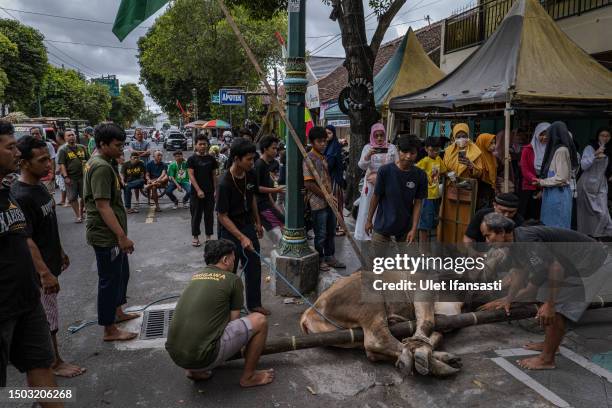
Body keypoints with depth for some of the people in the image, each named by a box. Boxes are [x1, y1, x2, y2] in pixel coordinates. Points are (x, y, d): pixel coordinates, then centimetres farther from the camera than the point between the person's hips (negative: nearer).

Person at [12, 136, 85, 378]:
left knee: (42, 316, 21)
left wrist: (60, 252, 20)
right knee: (47, 318, 6)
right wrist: (45, 273, -23)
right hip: (39, 269, -9)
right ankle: (55, 362, 21)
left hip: (50, 262, 9)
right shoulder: (20, 197, -24)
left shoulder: (40, 187, 4)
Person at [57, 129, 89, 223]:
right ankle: (77, 215, 10)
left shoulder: (82, 148, 9)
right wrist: (65, 177, -15)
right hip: (71, 178, -3)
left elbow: (88, 160, 15)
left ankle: (81, 213, 27)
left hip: (82, 176, 3)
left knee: (84, 196, 7)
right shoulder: (63, 150, -2)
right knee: (73, 198, 0)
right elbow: (62, 165, -7)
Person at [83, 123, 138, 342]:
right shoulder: (101, 167, -21)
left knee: (122, 273, 22)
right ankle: (110, 330, 13)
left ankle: (117, 312, 40)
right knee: (110, 279, 0)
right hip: (106, 236, -10)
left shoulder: (99, 163, 12)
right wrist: (122, 236, -26)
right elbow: (103, 206, -26)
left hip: (111, 234, 10)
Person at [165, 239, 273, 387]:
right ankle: (248, 376, 17)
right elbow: (234, 321, 10)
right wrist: (240, 344, 32)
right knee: (259, 320, 2)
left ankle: (195, 370, 21)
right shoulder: (232, 279, -1)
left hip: (175, 354, 8)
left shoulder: (196, 277, 18)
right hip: (202, 356, -7)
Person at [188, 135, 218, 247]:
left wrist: (215, 190, 3)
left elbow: (214, 175, 10)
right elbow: (191, 175, -8)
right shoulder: (192, 159, -3)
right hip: (196, 192, -3)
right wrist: (198, 190, -16)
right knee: (196, 215, 4)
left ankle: (208, 236, 17)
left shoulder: (211, 159, 7)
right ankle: (195, 237, 14)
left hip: (209, 192, 3)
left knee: (209, 214, 7)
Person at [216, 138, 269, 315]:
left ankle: (254, 303, 26)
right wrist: (241, 237, -26)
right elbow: (222, 216, -22)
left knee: (254, 266, 11)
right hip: (230, 230, -6)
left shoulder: (250, 175, -6)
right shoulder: (225, 183, -26)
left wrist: (258, 222, 15)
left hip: (248, 225, 6)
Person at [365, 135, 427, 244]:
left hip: (405, 227, 2)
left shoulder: (420, 175, -9)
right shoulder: (385, 170, -16)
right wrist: (369, 220, 2)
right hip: (383, 225, -2)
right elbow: (376, 197, -6)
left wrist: (414, 229, -8)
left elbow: (418, 203, -4)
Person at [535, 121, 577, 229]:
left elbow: (560, 178, -18)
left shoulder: (561, 150, -16)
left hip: (558, 193, -9)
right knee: (559, 225, 13)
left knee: (555, 226, -1)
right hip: (556, 192, 9)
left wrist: (542, 182, -8)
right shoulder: (558, 149, 11)